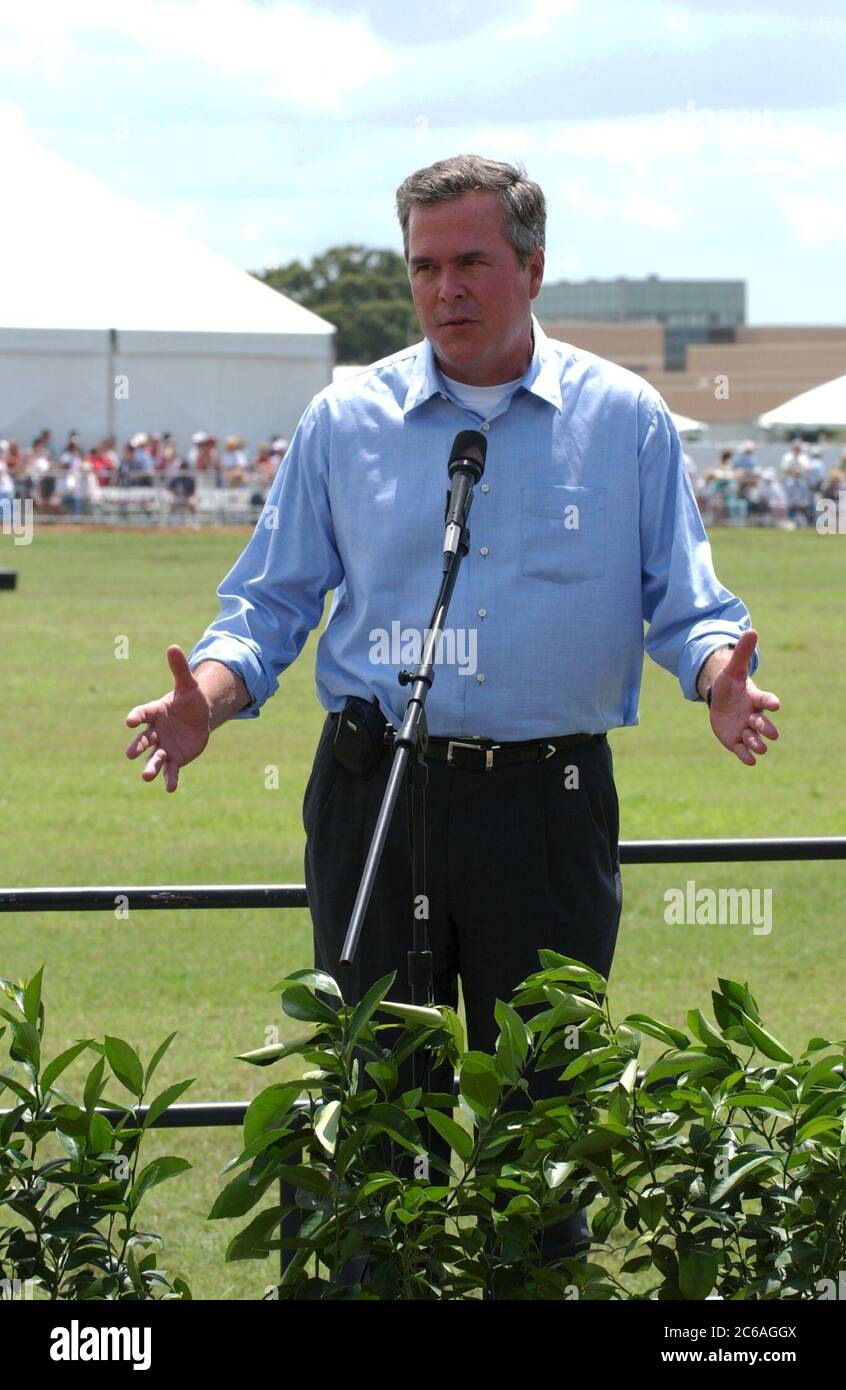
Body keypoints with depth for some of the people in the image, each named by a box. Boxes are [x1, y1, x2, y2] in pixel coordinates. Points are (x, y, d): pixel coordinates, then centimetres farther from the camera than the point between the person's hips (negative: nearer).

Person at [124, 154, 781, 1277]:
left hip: (549, 803, -1)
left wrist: (719, 676, -18)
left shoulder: (624, 419, 5)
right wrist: (209, 697, -11)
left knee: (543, 1098, 5)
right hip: (376, 794, 1)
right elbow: (271, 601, 8)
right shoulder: (346, 422, 7)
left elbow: (687, 604, 5)